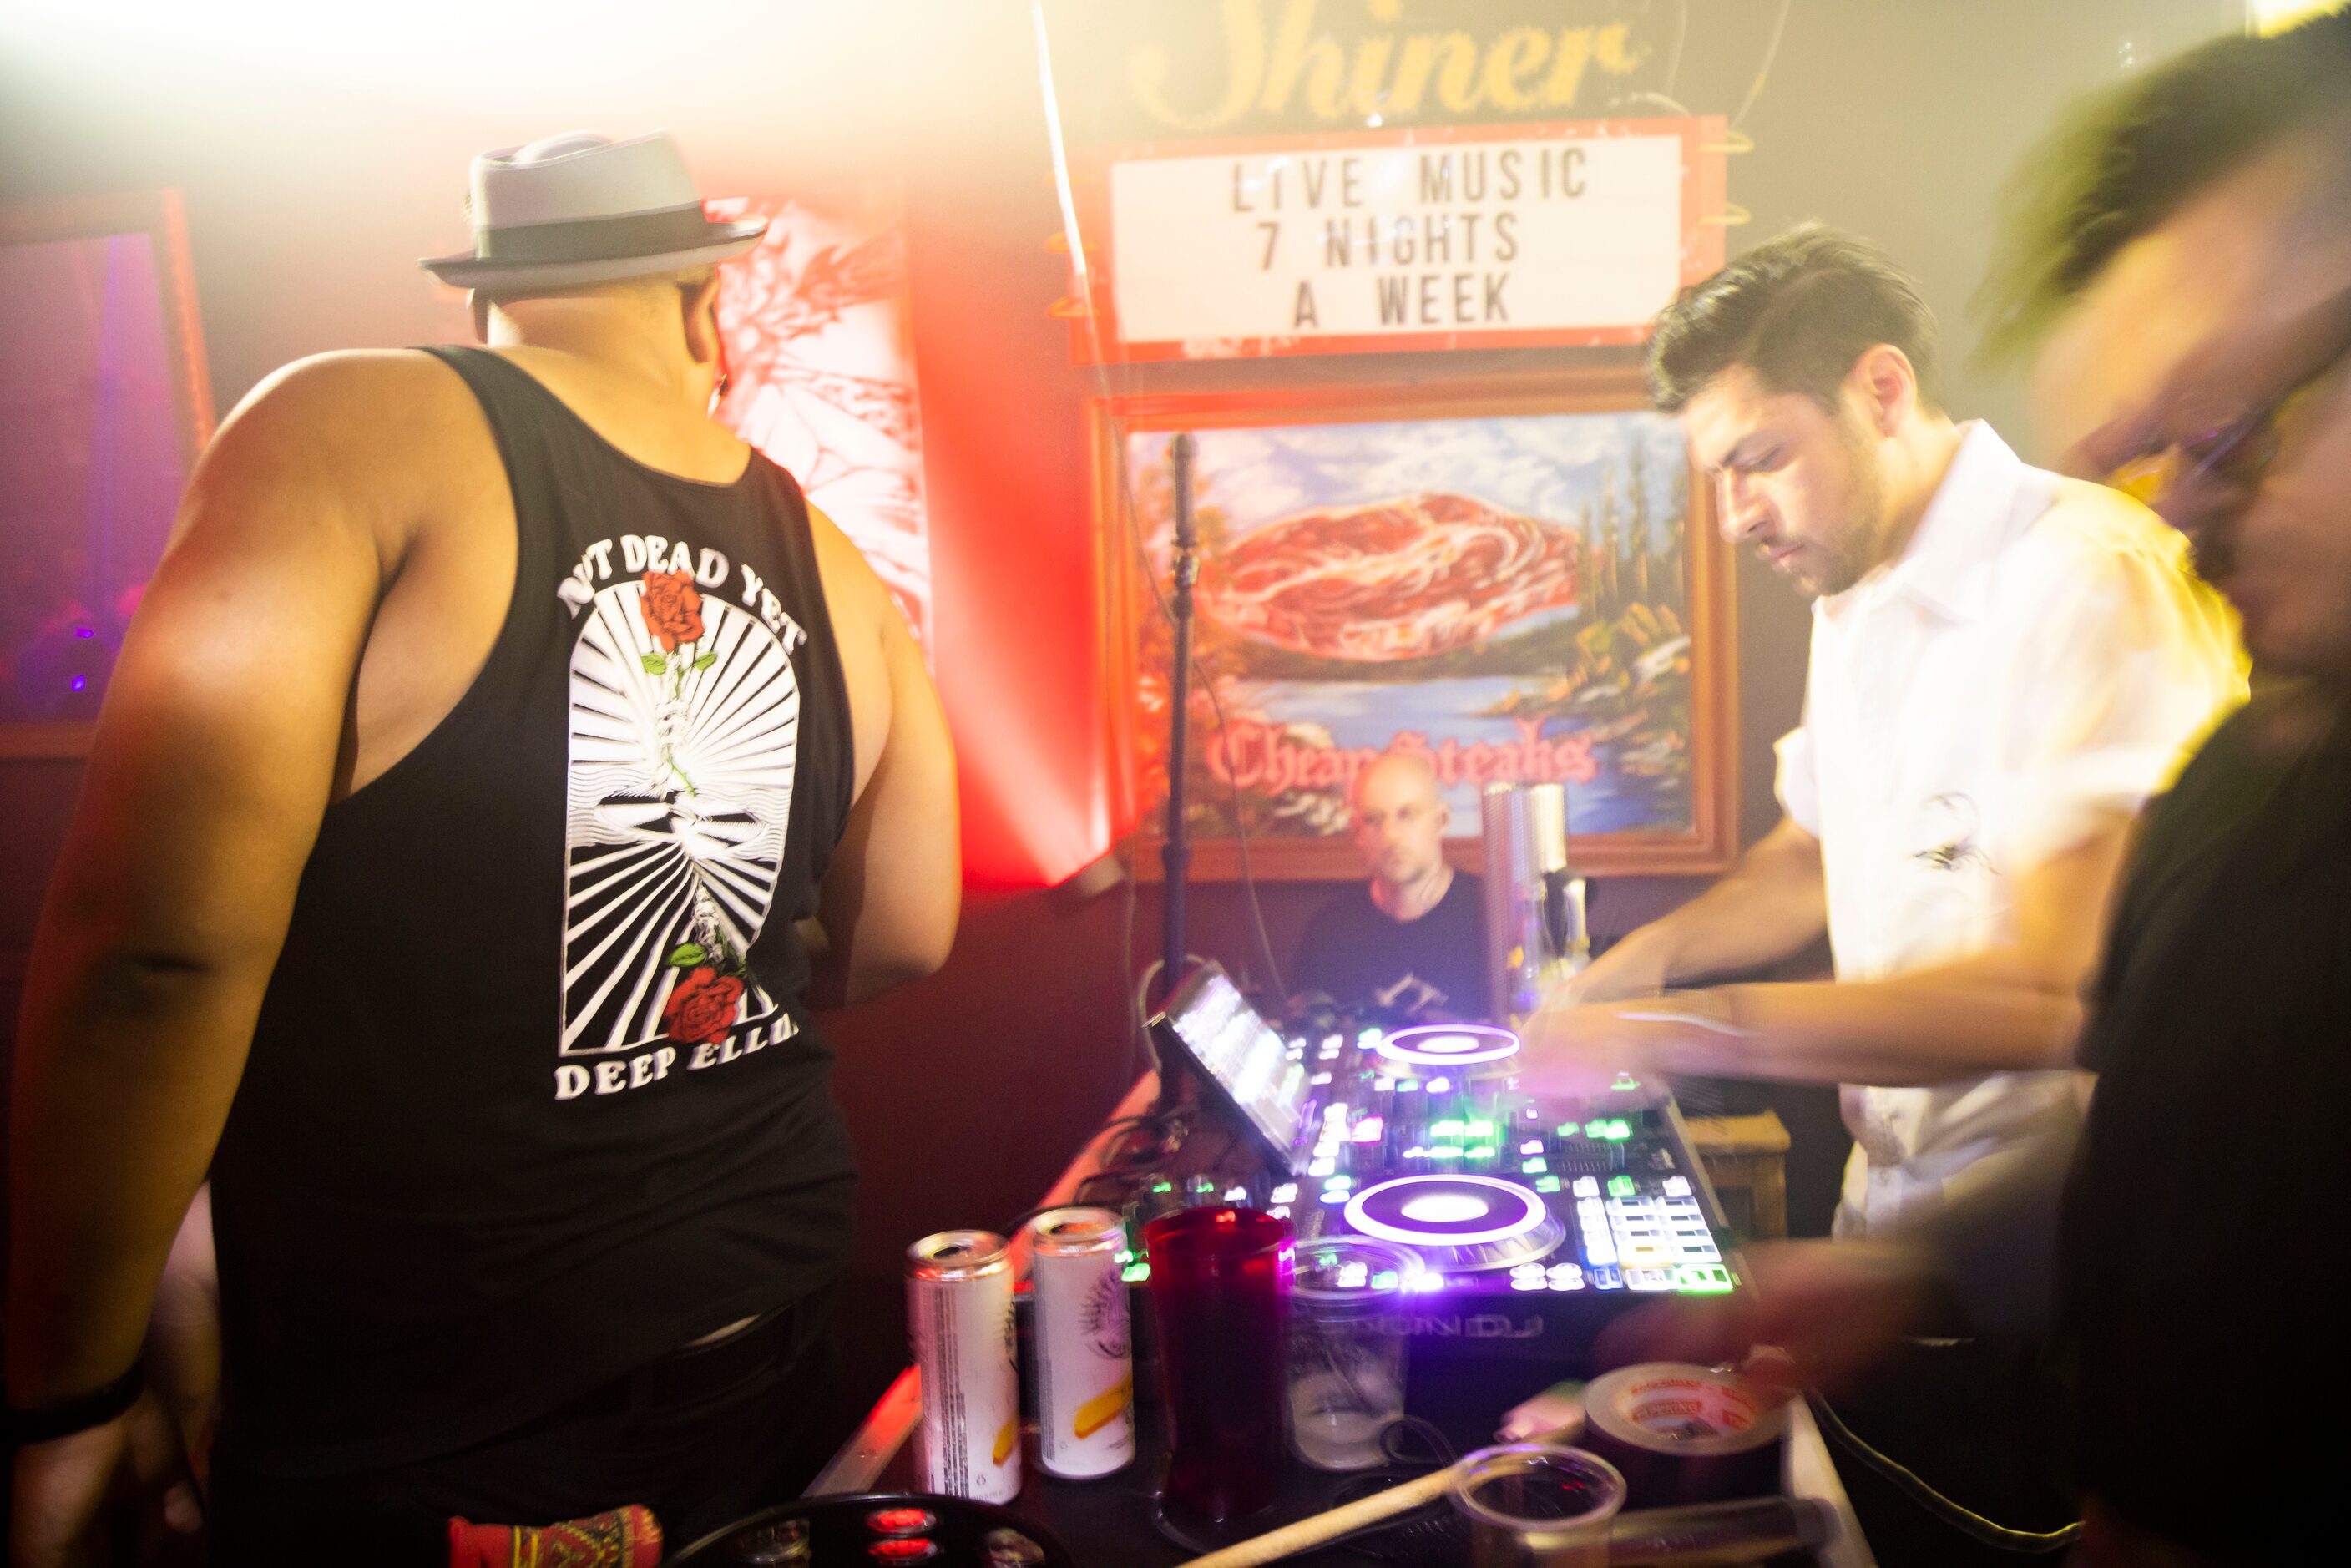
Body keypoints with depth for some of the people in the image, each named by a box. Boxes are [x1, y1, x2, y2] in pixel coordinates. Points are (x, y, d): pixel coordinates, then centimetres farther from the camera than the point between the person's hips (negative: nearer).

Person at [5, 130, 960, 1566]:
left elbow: (162, 943, -22)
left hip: (411, 1408, -4)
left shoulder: (355, 432, -13)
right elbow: (907, 940, 9)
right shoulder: (830, 560, 1)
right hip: (762, 1330, 5)